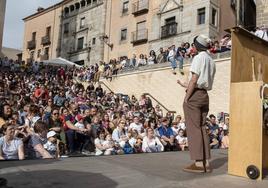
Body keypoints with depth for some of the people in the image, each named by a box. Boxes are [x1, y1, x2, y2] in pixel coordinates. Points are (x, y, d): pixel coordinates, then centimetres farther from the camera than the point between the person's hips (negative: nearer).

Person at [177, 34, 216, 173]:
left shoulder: (199, 58, -7)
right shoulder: (211, 61, 17)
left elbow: (194, 80, -16)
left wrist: (186, 98, -13)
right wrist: (185, 85, 26)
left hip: (194, 95, -8)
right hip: (205, 95, 8)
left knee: (193, 128, -6)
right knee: (202, 128, 9)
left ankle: (198, 163, -5)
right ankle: (206, 163, 11)